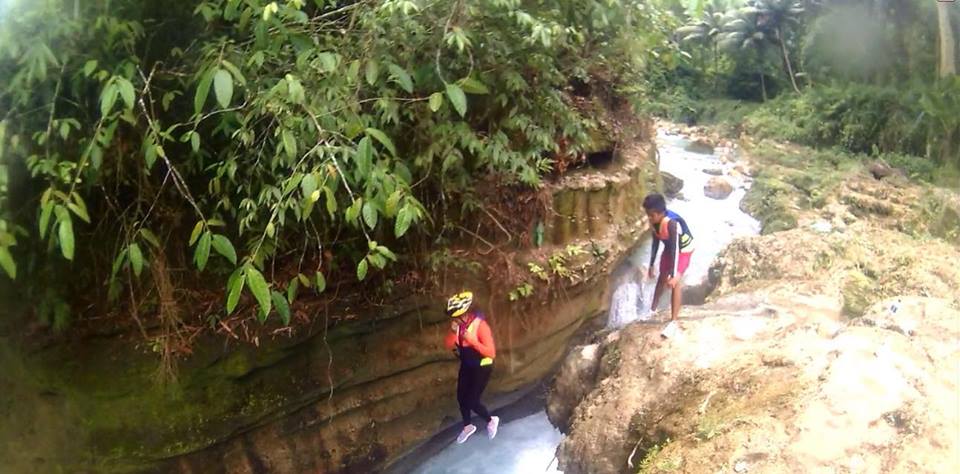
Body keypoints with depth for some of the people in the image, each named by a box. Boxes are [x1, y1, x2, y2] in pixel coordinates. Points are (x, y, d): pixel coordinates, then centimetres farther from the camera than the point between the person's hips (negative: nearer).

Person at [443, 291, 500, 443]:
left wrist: (472, 340, -37)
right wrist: (453, 332, -29)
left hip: (482, 367, -6)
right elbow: (448, 345, -10)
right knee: (461, 397, 12)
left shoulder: (480, 325, -29)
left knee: (471, 401, -5)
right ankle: (468, 426, 37)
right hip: (466, 365, 6)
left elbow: (491, 353, -29)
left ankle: (491, 421, 23)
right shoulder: (458, 324, -9)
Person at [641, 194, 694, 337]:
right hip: (669, 246, 7)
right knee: (662, 277, 18)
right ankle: (653, 309, 37)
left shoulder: (671, 223, -39)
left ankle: (673, 321, -10)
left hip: (683, 248, -7)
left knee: (675, 282, -16)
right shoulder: (653, 221, -18)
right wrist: (651, 265, 2)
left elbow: (675, 249, -36)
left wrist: (673, 275, -34)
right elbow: (655, 242, -3)